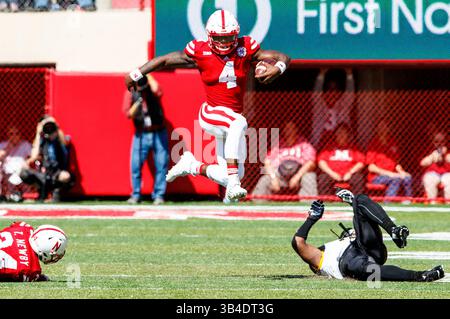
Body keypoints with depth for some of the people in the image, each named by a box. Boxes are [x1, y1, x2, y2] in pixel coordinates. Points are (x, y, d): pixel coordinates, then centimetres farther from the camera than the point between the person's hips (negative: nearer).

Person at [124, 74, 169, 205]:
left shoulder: (153, 90, 0)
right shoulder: (131, 93, 2)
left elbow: (156, 90, -26)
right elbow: (129, 114, -4)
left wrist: (148, 75, -16)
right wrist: (136, 104, -23)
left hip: (159, 134, -1)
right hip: (141, 135, 1)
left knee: (161, 164, -1)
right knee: (136, 165, -3)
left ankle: (158, 195, 8)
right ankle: (136, 195, 9)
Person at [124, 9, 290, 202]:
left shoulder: (245, 49, -5)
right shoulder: (201, 53, -9)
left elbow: (284, 58, -6)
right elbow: (165, 60, 3)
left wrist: (277, 69, -29)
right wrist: (136, 74, 7)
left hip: (232, 119, 5)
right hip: (211, 114, -5)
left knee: (232, 176, 4)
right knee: (239, 122, -39)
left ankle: (192, 166, 31)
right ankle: (233, 186, -42)